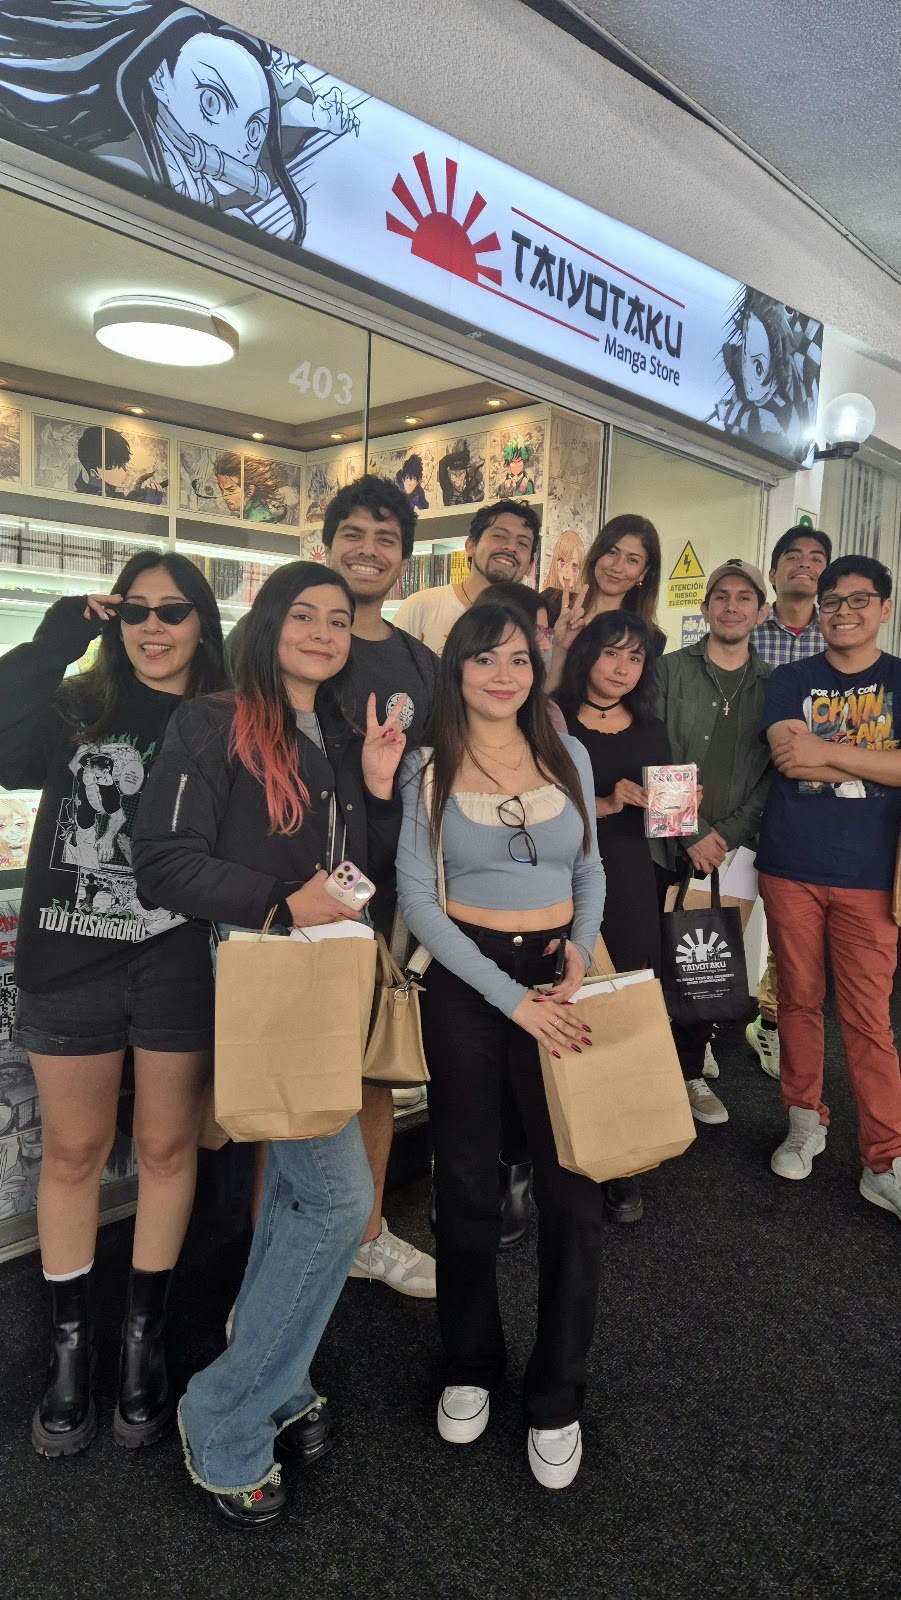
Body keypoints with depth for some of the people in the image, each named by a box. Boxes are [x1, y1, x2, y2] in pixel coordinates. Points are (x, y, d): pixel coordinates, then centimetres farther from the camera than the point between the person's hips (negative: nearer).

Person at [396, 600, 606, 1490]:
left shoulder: (568, 756, 5)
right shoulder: (427, 768, -3)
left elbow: (590, 868, 13)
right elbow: (416, 897, -9)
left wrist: (581, 948, -6)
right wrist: (511, 997, -14)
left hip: (560, 978, 2)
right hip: (466, 983, -2)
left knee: (574, 1187, 0)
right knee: (466, 1183, 10)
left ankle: (556, 1397, 22)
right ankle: (470, 1366, 35)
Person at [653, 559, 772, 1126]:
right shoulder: (672, 670, 0)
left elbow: (773, 772, 3)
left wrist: (726, 835, -8)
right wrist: (691, 836, -10)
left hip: (730, 852, 2)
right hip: (666, 846, -2)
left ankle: (691, 1073, 27)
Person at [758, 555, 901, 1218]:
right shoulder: (791, 680, 7)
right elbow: (789, 760, -10)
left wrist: (828, 752, -15)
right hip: (792, 867, 1)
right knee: (799, 1000, 10)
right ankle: (805, 1122, 28)